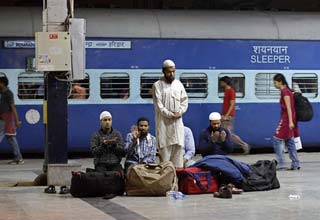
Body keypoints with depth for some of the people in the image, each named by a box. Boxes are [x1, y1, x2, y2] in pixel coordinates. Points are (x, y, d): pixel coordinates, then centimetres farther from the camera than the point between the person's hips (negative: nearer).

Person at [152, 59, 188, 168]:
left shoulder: (179, 84, 11)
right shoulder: (157, 85, -3)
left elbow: (184, 100, 10)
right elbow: (158, 104, -8)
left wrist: (179, 112, -6)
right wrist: (169, 114, -13)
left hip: (178, 121, 4)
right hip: (163, 121, -4)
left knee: (178, 145, 1)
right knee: (164, 146, -4)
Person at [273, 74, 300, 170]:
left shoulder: (285, 92, -13)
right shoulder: (287, 90, 15)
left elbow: (288, 107, -20)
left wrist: (290, 121, -25)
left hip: (286, 118, -10)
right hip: (288, 119, 10)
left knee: (277, 140, -6)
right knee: (289, 141, 11)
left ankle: (281, 163, -7)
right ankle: (295, 164, 10)